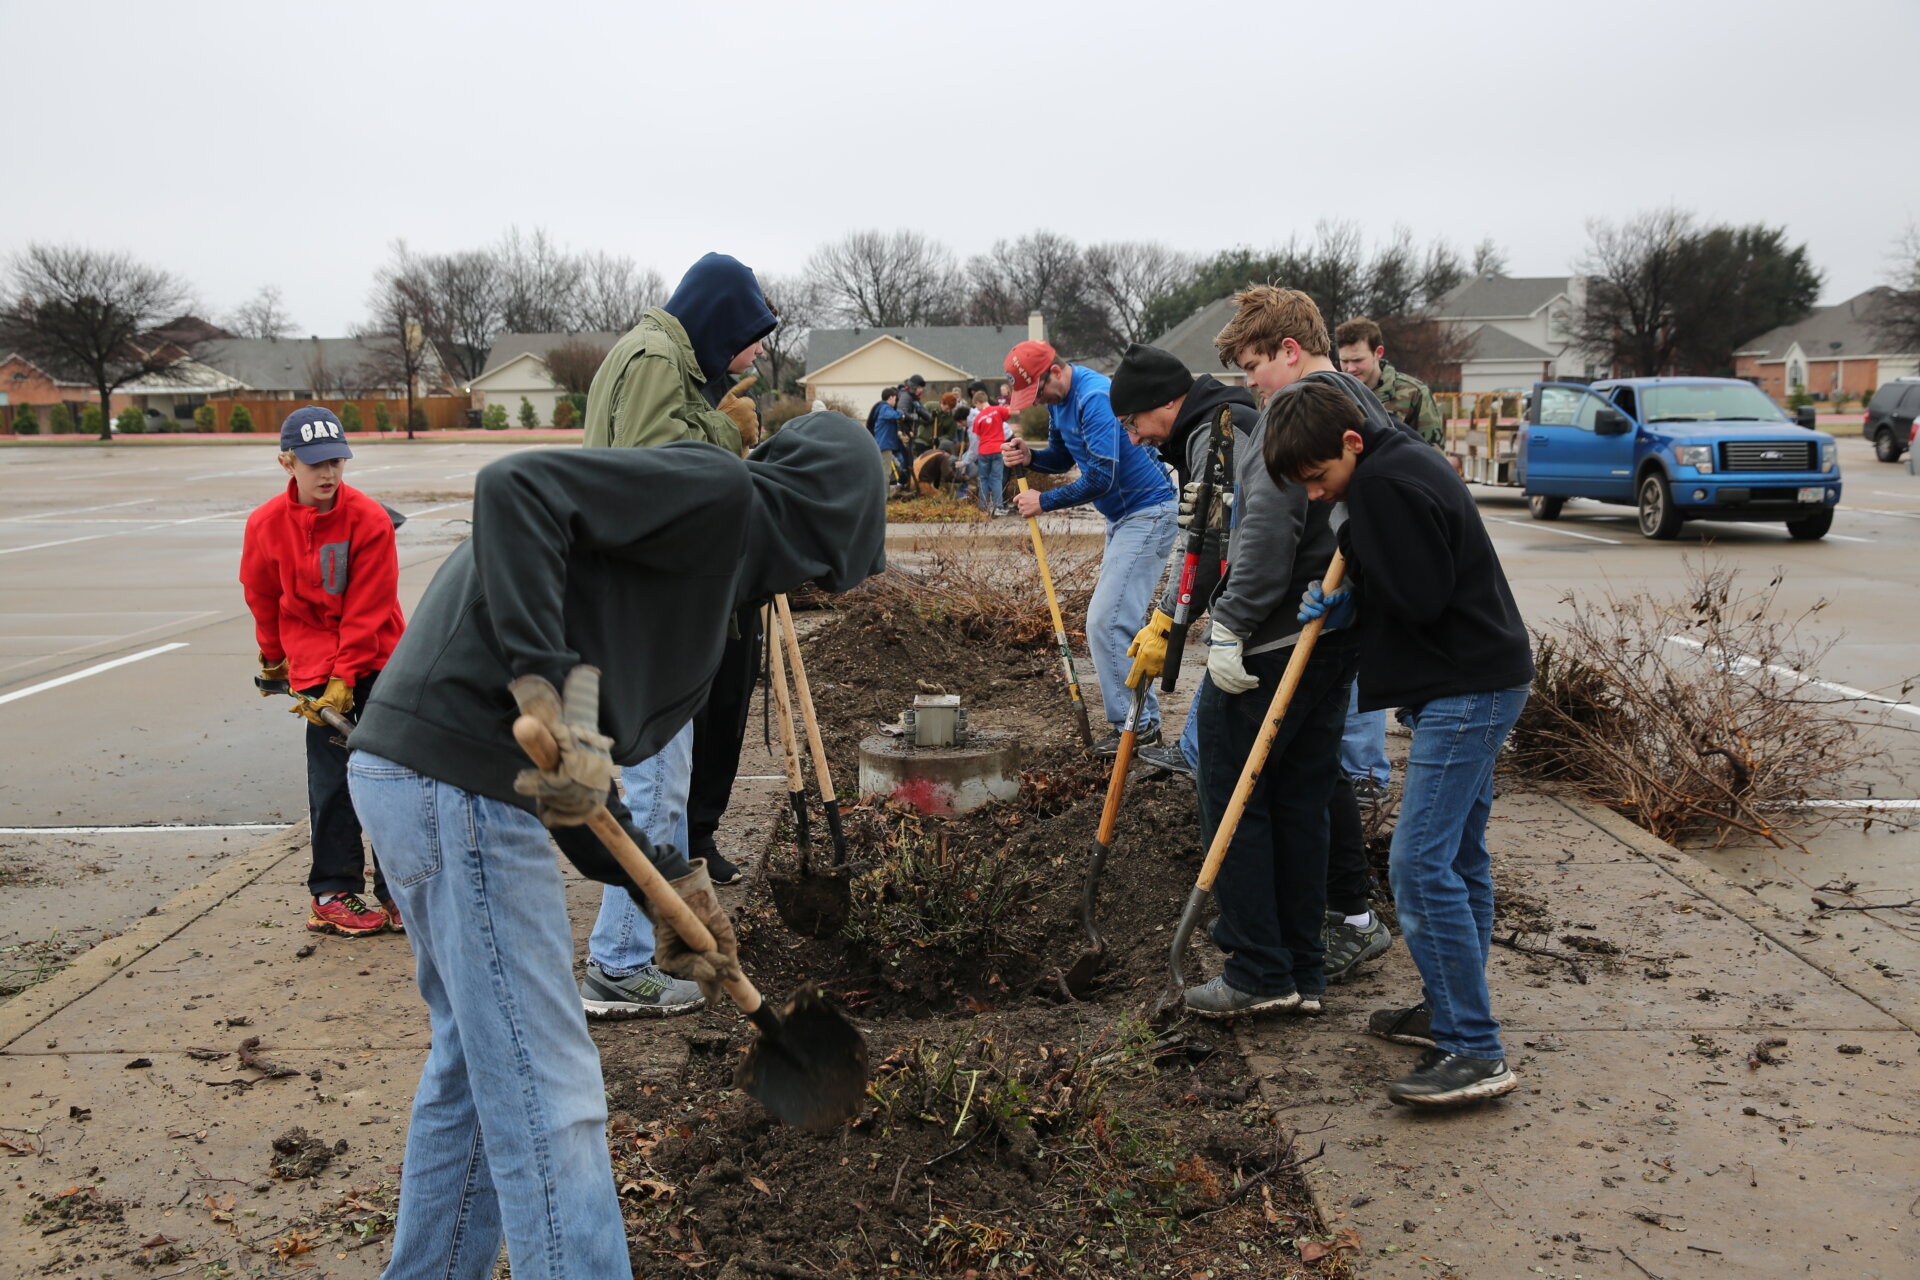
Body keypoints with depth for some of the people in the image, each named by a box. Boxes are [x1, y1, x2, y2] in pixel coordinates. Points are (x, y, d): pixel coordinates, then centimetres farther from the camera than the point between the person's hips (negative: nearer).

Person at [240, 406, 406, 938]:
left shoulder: (370, 519, -11)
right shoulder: (265, 524, -5)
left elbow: (367, 611, -11)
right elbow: (262, 598, 12)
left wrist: (344, 681, -14)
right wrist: (273, 658, 22)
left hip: (376, 659, 0)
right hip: (315, 662, 0)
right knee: (332, 778, -1)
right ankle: (332, 894, 11)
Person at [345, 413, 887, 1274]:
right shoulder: (717, 492, -5)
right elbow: (513, 488, -21)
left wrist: (669, 883, 19)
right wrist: (542, 689, -28)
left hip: (410, 770, 10)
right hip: (465, 786, -10)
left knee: (475, 1061, 25)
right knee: (548, 1102, -2)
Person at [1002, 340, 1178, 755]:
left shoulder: (1095, 398, -22)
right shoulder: (1058, 400, 9)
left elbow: (1101, 479, -26)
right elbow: (1063, 457, 19)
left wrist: (1044, 502, -16)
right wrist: (1028, 456, -3)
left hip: (1148, 514, -11)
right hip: (1123, 516, 11)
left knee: (1106, 621, -14)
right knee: (1113, 617, 15)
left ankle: (1137, 725, -5)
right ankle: (1143, 713, 24)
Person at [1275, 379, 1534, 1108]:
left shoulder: (1383, 485, -19)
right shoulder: (1398, 465, 14)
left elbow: (1421, 598, -24)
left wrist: (1348, 599, -8)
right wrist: (1348, 606, 2)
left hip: (1467, 692, -11)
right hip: (1475, 684, 11)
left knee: (1420, 864, -12)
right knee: (1457, 857, 17)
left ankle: (1475, 1053, -8)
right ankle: (1452, 1012, 29)